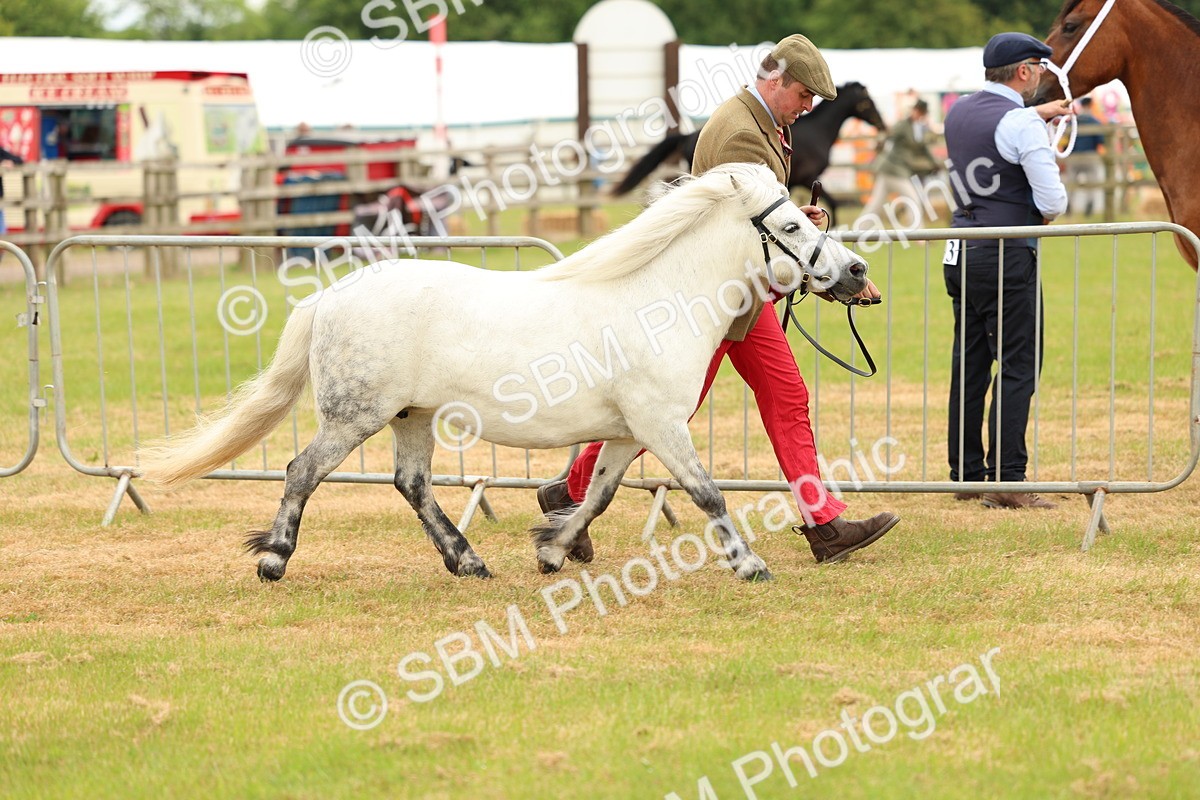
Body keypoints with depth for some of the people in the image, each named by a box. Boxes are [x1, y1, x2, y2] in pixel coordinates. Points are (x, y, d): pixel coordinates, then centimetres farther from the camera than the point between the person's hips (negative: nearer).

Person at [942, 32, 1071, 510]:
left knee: (969, 364, 13)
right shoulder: (1021, 124, -15)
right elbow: (1053, 201, -17)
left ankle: (966, 474, 18)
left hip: (961, 252, 8)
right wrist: (1047, 212, 5)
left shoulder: (959, 113, 9)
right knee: (1018, 367, -4)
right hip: (1006, 257, -8)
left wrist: (1036, 115, 34)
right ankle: (1006, 480, -6)